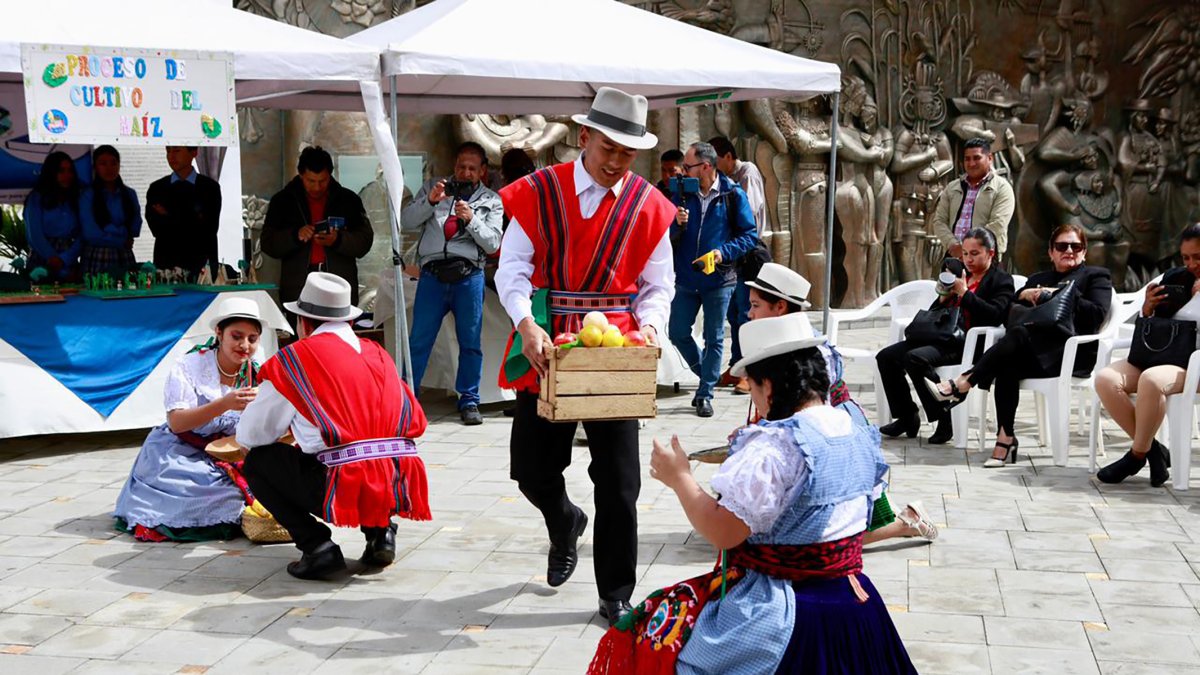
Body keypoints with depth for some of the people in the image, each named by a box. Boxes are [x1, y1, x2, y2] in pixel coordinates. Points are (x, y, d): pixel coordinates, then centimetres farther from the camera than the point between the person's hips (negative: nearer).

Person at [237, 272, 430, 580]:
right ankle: (380, 531, 17)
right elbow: (416, 421, 20)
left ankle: (317, 546, 1)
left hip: (347, 489, -6)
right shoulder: (378, 353, 18)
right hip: (401, 486, 6)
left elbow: (250, 435, 9)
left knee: (257, 461, 15)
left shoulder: (294, 358, 3)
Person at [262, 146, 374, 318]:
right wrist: (295, 236, -14)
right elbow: (268, 244, 5)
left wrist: (338, 240, -15)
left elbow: (364, 242, 4)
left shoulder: (348, 200, 8)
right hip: (297, 291, 0)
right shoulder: (282, 200, 9)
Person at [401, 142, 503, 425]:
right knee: (418, 341, -3)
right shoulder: (432, 187, 16)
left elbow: (493, 243, 3)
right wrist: (430, 201, -9)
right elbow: (405, 222, 6)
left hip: (469, 276, 0)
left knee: (470, 343, 1)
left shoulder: (491, 200, 13)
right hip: (433, 274, 0)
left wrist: (471, 220, -12)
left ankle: (469, 402, 11)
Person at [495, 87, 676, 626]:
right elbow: (512, 269, -6)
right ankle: (564, 525, 44)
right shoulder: (539, 192, -3)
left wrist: (649, 325, -13)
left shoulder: (648, 205, 2)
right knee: (532, 469, 8)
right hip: (547, 351, 0)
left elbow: (658, 284, 7)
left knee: (618, 484, 1)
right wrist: (526, 326, -22)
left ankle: (616, 596, 16)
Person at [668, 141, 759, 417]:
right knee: (678, 334, 6)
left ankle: (705, 394, 13)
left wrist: (723, 252, -18)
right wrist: (677, 224, -15)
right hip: (686, 279, 4)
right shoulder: (684, 193, 3)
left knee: (714, 339, 4)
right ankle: (708, 376, 29)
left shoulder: (733, 195, -7)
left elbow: (749, 236, -5)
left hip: (718, 279, -4)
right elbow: (670, 238, 7)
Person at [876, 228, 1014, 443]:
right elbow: (933, 314, 23)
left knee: (916, 358, -31)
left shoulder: (1001, 280, 3)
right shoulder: (960, 274, 23)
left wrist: (964, 293, -14)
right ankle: (907, 417, 4)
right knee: (886, 356, -6)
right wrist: (943, 297, 2)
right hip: (942, 337, 8)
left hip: (969, 344, -8)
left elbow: (995, 315, -15)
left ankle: (944, 420, -20)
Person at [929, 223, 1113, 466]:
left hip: (1072, 351, -4)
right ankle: (1005, 439, -36)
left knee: (1018, 335, -33)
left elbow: (1097, 314, -3)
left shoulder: (1096, 276, 17)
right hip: (1034, 349, 4)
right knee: (1007, 364, -33)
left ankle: (959, 386, -37)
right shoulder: (1039, 279, 31)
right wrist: (1023, 295, 1)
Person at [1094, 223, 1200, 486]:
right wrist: (1148, 309, -1)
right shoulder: (1174, 278, 16)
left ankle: (1137, 454, -18)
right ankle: (1153, 450, -11)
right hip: (1160, 355, 6)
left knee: (1151, 380, -37)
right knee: (1106, 379, -21)